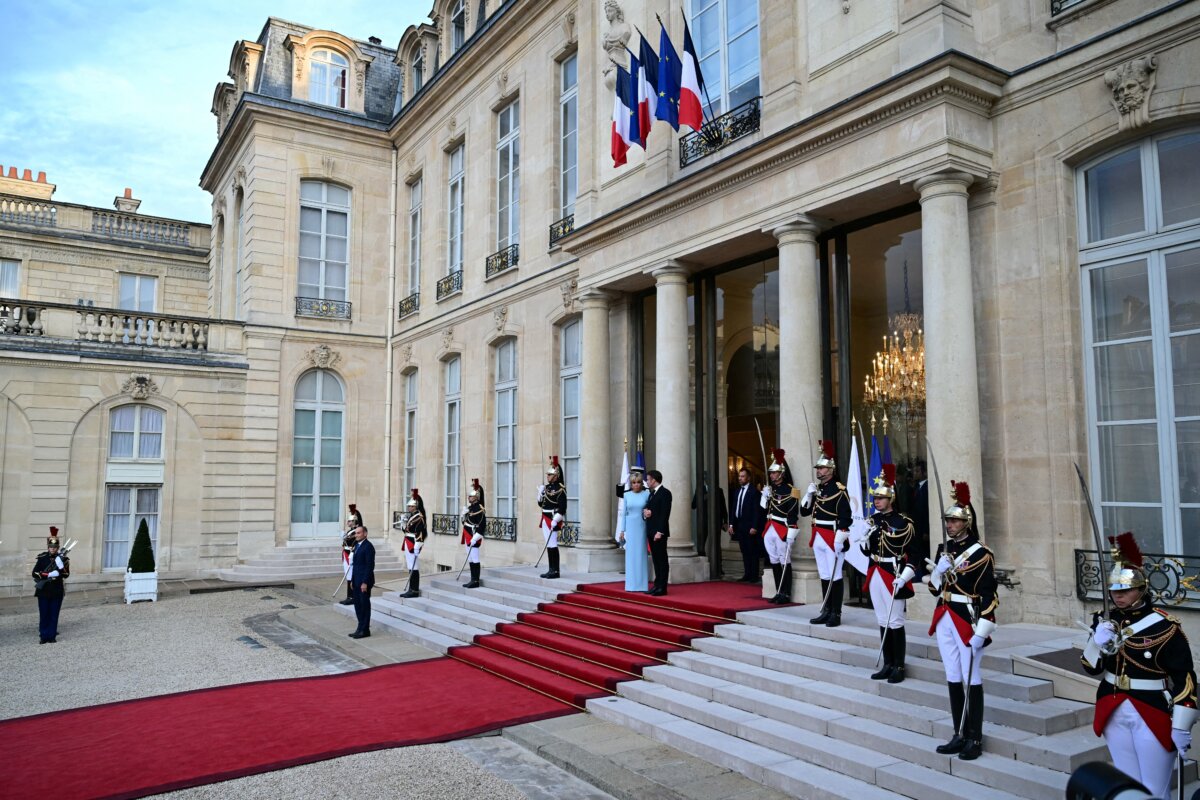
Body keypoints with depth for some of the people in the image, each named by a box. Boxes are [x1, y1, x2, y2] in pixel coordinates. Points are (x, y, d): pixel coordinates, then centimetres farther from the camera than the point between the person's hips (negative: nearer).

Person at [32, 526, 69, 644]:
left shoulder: (62, 558, 1)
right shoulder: (42, 558, -1)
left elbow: (66, 575, -2)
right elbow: (35, 573, -4)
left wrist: (61, 567, -21)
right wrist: (48, 575, -18)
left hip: (57, 591, 1)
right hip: (43, 591, 0)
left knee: (54, 615, 5)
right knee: (44, 615, 3)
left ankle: (52, 636, 13)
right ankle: (44, 636, 12)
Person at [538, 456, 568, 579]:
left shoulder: (560, 489, -11)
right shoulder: (546, 487, 14)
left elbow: (562, 507, -17)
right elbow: (541, 504, 18)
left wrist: (555, 520, -21)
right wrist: (540, 493, 2)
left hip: (553, 520, -9)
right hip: (545, 519, 9)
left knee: (552, 545, -8)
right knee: (548, 545, 11)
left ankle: (555, 571, -4)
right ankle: (551, 569, 16)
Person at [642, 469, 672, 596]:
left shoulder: (665, 493, -10)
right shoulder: (652, 493, 18)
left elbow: (665, 513, -16)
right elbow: (647, 508, 22)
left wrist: (660, 531, -21)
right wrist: (645, 511, -3)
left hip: (659, 532, -9)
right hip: (651, 531, 9)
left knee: (662, 559, -4)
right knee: (656, 559, 10)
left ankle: (662, 587, -2)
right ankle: (657, 585, 14)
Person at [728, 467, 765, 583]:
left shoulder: (754, 491, -9)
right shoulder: (736, 491, 12)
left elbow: (757, 511, -12)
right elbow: (733, 508, 15)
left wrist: (754, 527, -16)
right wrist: (731, 524, 9)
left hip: (750, 526, -7)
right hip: (739, 526, 7)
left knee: (753, 552, -1)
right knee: (744, 552, 10)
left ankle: (755, 576, 4)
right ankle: (747, 574, 15)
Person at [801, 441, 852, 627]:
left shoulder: (839, 490, -10)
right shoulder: (816, 489, 13)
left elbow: (845, 517, -15)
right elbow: (804, 512, 14)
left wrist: (839, 540, -19)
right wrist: (809, 495, -1)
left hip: (833, 538, -7)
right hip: (818, 538, 7)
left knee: (835, 576, -2)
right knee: (824, 576, 12)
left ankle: (836, 614, 4)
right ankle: (826, 612, 19)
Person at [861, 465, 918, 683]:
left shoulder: (903, 522, -9)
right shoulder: (872, 520, 8)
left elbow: (912, 554, -10)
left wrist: (903, 578, -19)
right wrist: (863, 538, -9)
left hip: (894, 577, -6)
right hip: (875, 576, 6)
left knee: (895, 622, -1)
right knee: (882, 621, 11)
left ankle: (899, 667, 9)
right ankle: (887, 664, 20)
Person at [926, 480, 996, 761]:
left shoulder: (981, 554, -11)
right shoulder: (943, 549, 10)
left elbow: (988, 596, -14)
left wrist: (982, 631, -18)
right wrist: (936, 572, -8)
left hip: (968, 621, -7)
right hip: (945, 620, 7)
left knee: (971, 679, 1)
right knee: (953, 679, 12)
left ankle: (975, 739, 11)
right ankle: (960, 735, 21)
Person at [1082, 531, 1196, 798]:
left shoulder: (1164, 626, -14)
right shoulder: (1105, 622, 2)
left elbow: (1185, 679, -13)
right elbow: (1091, 667, 6)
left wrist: (1181, 726, -14)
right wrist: (1098, 642, -14)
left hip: (1153, 715, -5)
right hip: (1114, 713, 5)